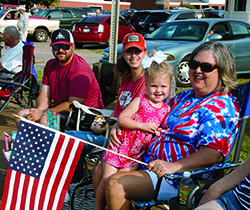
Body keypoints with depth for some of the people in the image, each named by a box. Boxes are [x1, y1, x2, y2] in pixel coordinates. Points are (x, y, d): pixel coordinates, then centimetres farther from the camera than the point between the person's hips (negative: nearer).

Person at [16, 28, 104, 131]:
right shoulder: (50, 65, 9)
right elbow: (44, 95, 5)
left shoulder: (80, 70, -18)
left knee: (46, 120, -31)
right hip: (61, 109, 8)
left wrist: (43, 113, -25)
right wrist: (39, 110, -18)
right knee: (21, 115, -2)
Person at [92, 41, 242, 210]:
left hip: (179, 177, -9)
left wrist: (174, 166, -39)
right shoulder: (185, 96, 14)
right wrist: (120, 126, 6)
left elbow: (214, 153, -26)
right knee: (100, 171, 7)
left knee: (115, 184, -22)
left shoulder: (222, 106, -13)